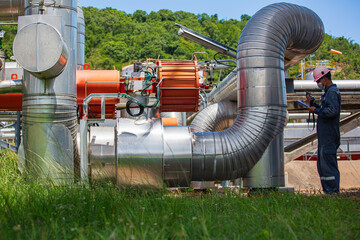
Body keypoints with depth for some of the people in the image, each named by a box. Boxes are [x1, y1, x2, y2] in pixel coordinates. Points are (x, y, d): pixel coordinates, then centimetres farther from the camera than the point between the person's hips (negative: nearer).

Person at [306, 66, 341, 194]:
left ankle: (332, 190, -7)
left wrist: (316, 110, -14)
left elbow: (333, 111, -24)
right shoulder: (328, 92, 20)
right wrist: (312, 102, 15)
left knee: (327, 161, -10)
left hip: (329, 134, -11)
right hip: (324, 134, 11)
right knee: (322, 162, 13)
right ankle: (327, 190, 17)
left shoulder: (332, 92, -12)